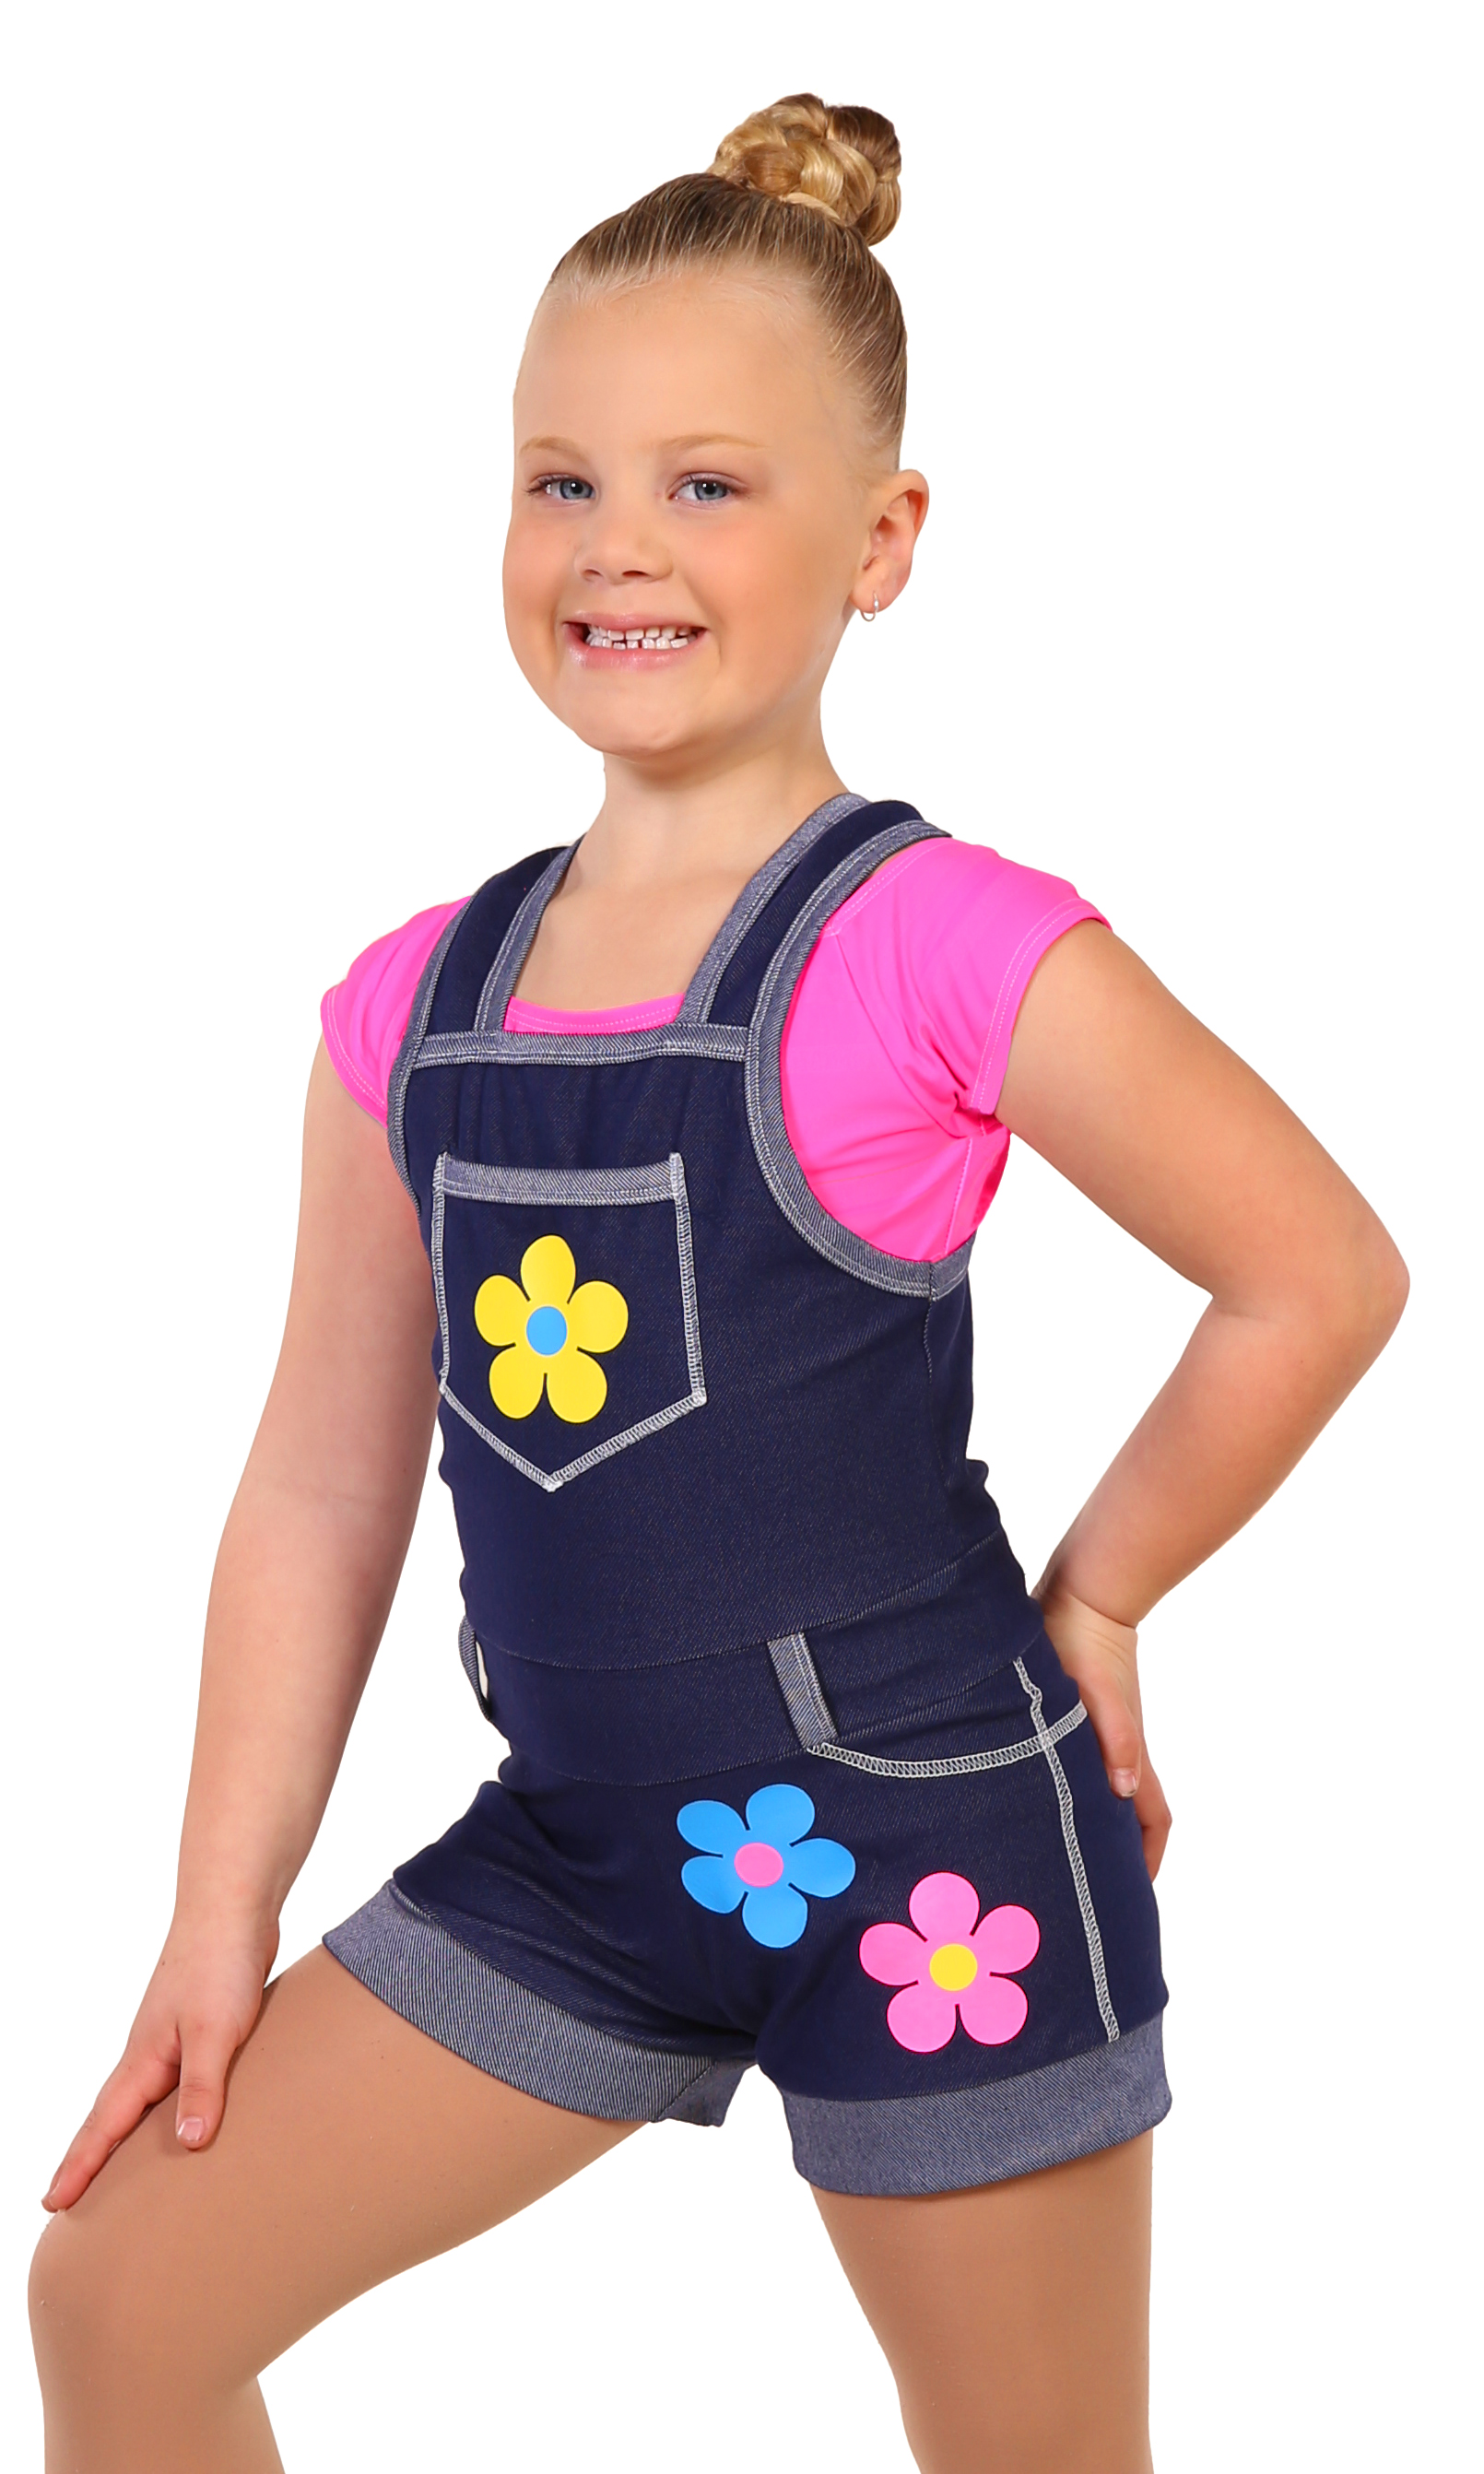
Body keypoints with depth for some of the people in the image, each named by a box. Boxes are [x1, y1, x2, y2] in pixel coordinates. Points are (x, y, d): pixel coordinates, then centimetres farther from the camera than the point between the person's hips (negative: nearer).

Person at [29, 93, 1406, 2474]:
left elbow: (1320, 1278, -9)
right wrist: (220, 1929, 8)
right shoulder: (415, 1007, 3)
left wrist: (1089, 1597, -1)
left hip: (921, 1846, -5)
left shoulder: (940, 950, -14)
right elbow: (324, 1483, 7)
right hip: (580, 1841, 6)